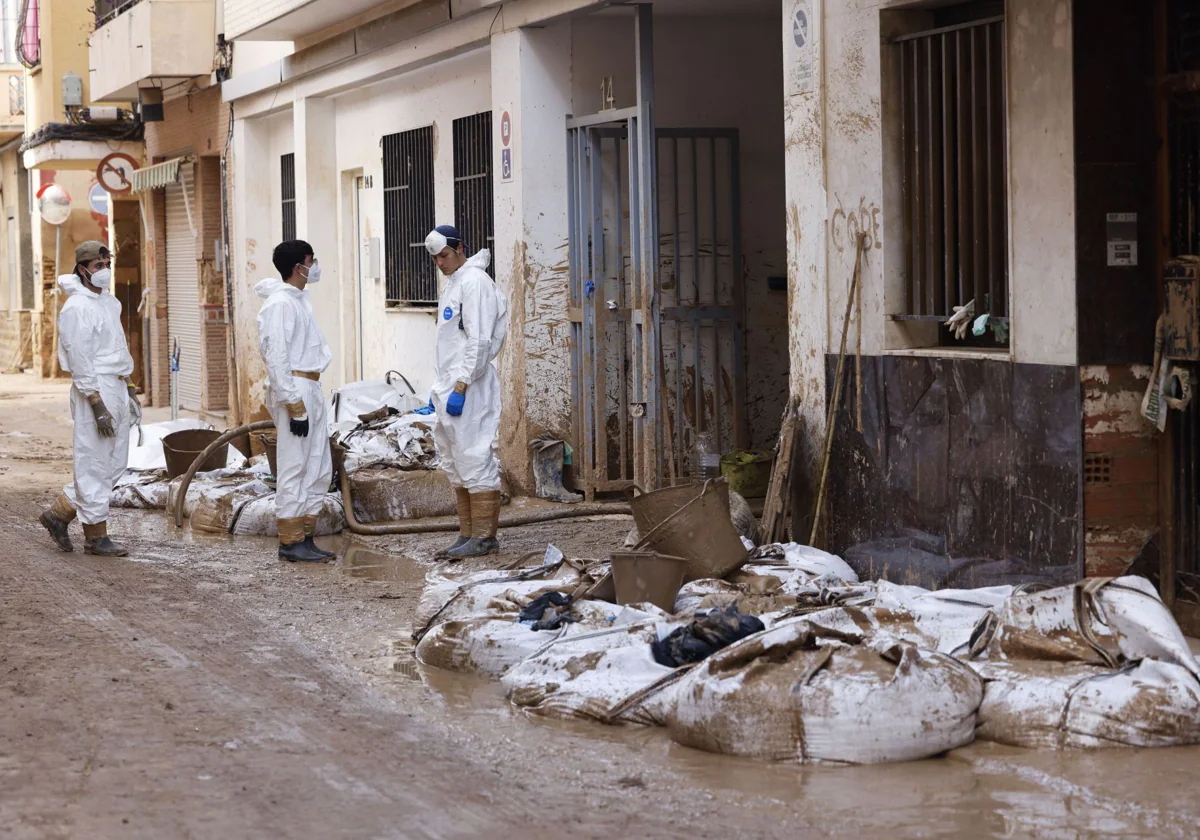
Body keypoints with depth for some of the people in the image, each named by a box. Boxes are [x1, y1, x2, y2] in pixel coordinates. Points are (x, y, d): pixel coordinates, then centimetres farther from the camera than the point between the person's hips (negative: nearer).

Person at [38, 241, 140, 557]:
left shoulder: (111, 303, 16)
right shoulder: (77, 308, -12)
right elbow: (80, 361, -17)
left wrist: (129, 392, 21)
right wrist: (98, 406, -20)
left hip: (118, 388, 9)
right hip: (94, 390, -9)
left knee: (115, 465, 11)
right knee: (95, 465, -3)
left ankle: (60, 514, 20)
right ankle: (96, 536, 5)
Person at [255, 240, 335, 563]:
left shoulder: (300, 299, 17)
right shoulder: (280, 303, -13)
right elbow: (276, 357, -18)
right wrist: (294, 406, -20)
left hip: (312, 390, 10)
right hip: (294, 390, -10)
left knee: (319, 470, 11)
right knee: (294, 469, -6)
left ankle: (306, 536, 17)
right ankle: (289, 542, -1)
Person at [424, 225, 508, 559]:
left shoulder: (474, 282, -10)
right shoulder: (454, 284, 20)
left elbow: (479, 341, -18)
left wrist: (460, 387, -21)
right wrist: (439, 387, 21)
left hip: (469, 390, -10)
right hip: (450, 387, 10)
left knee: (475, 459, -8)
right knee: (455, 465, 12)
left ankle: (484, 537, -6)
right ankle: (468, 534, 17)